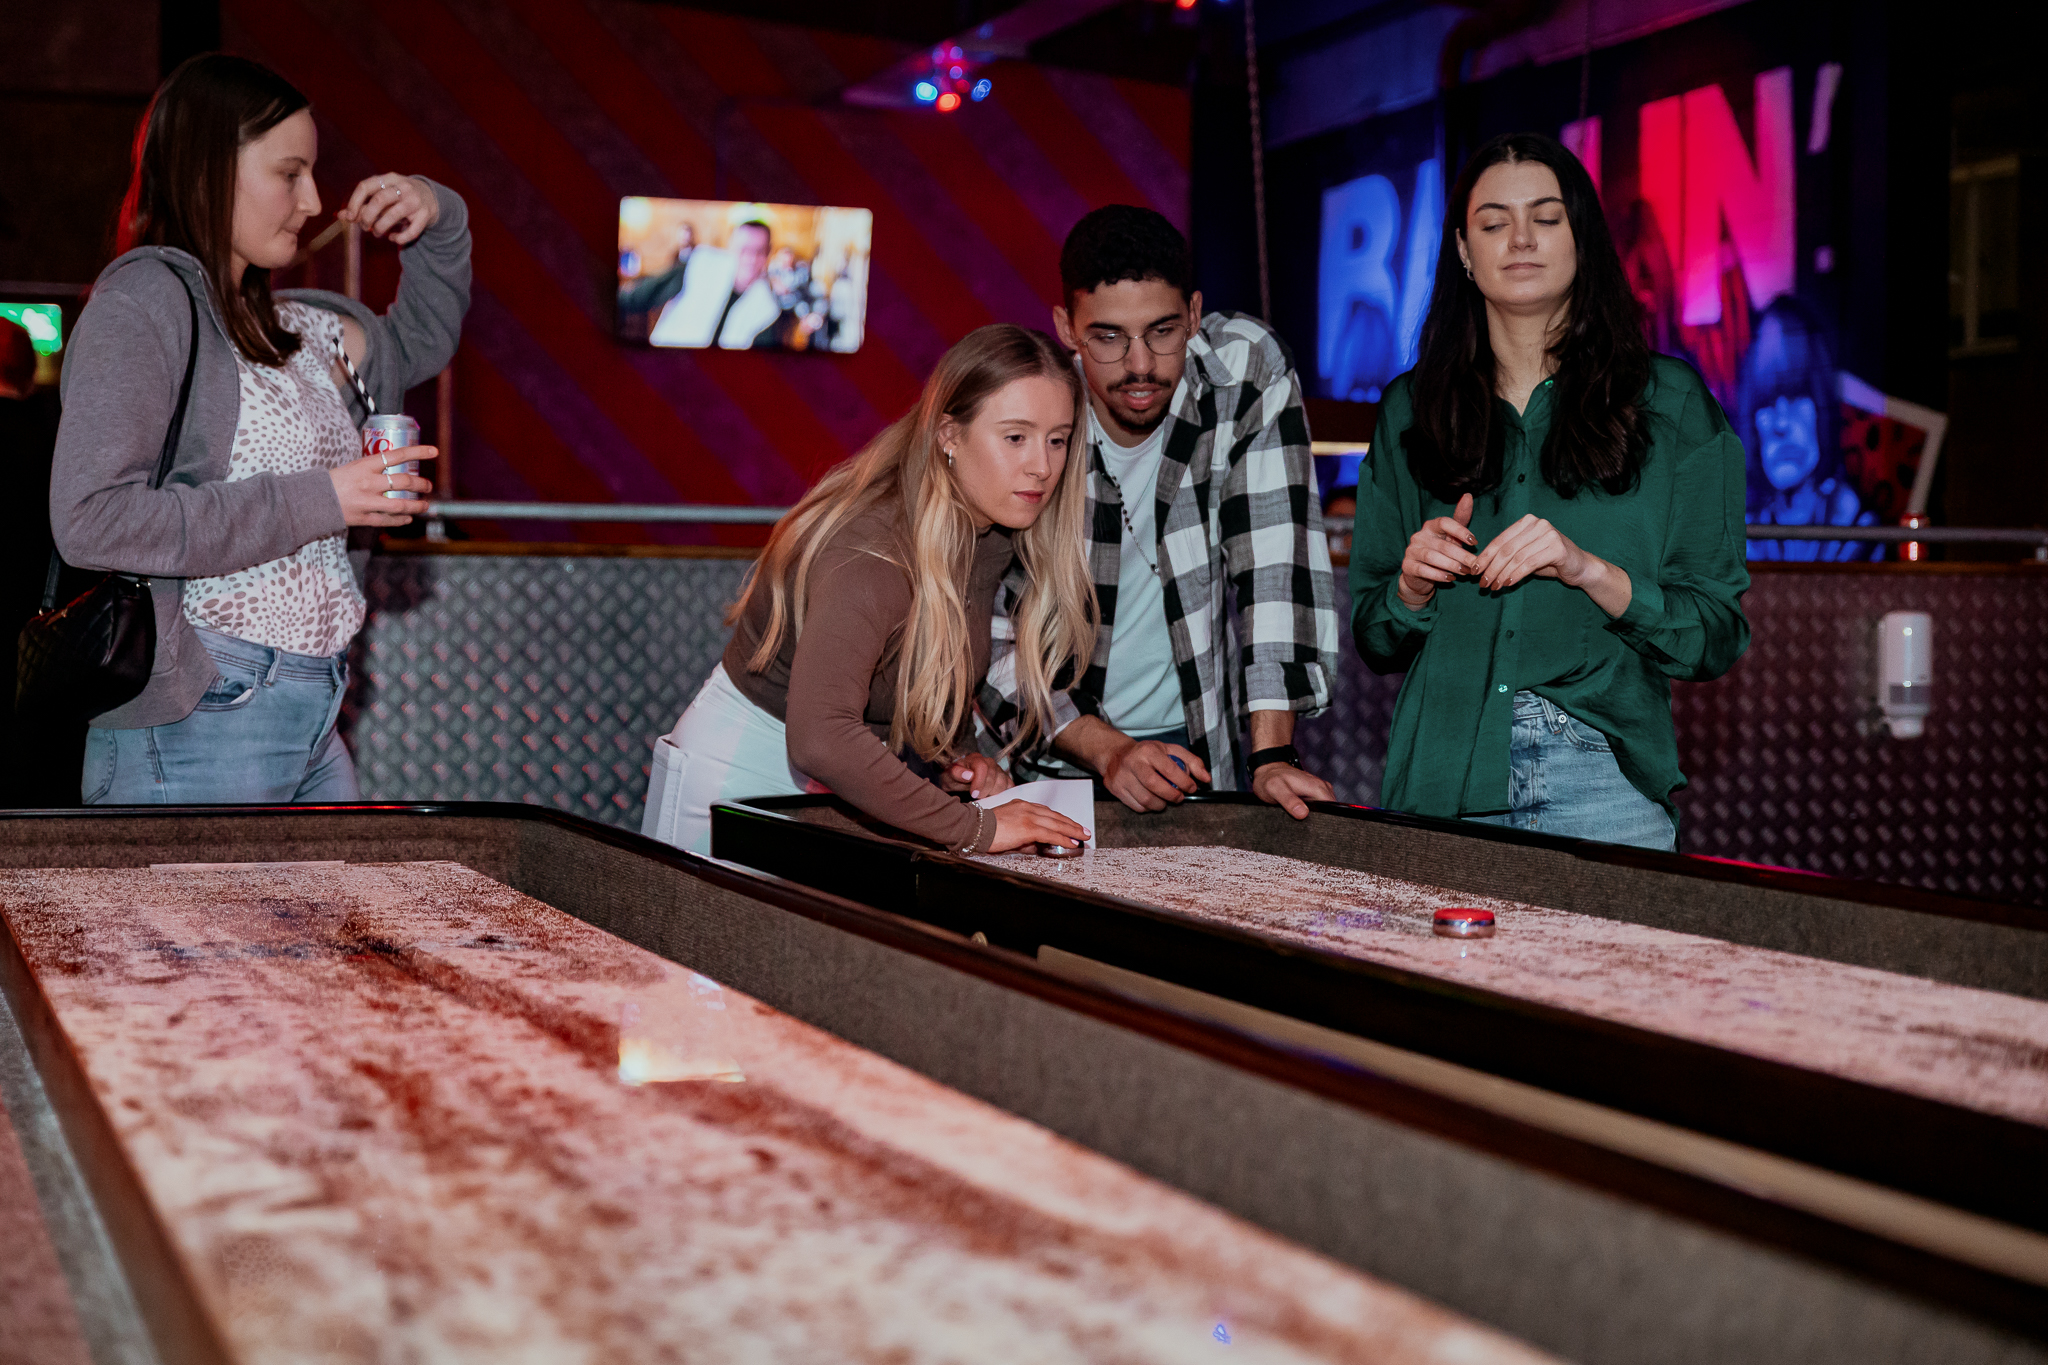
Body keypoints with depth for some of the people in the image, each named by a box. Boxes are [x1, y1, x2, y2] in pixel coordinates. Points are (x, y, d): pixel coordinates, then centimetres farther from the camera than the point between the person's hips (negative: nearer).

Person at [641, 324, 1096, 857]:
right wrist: (975, 828, -40)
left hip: (854, 778, 7)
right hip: (743, 770, -7)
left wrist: (958, 757, -8)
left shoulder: (994, 535, -5)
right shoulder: (873, 549, -31)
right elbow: (818, 738, -43)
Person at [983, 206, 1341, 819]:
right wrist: (1109, 752, -23)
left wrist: (1273, 756, -21)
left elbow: (1277, 563, -14)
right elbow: (989, 639, -10)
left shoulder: (1248, 369, -11)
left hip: (1201, 747, 0)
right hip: (1058, 758, 0)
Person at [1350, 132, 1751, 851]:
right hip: (1442, 783, 2)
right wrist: (1413, 584, -7)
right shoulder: (1411, 410, 11)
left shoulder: (1669, 402, 3)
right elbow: (1375, 642, 14)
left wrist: (1587, 570, -15)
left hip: (1603, 785, -2)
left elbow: (1716, 636, -1)